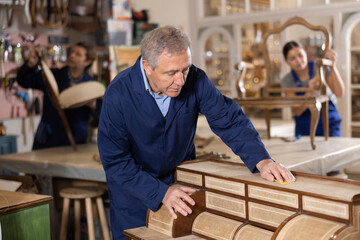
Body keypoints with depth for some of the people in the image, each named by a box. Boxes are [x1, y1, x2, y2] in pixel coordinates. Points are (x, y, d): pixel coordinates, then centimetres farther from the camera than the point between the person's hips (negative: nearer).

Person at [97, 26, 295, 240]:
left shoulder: (195, 80, -19)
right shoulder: (118, 94, -27)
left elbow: (229, 120, -14)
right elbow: (115, 161, -23)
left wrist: (261, 160, -28)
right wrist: (161, 192, -29)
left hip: (182, 179, 3)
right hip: (134, 190, -2)